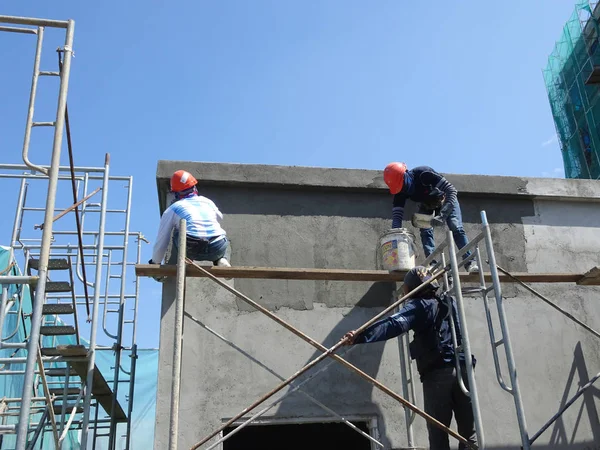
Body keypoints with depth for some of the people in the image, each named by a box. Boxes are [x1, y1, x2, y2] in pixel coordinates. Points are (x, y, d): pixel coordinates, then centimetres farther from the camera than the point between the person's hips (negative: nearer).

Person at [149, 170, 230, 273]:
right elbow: (220, 217, 45)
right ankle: (221, 260, 10)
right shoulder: (207, 201, 23)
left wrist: (155, 262, 34)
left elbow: (161, 241, 19)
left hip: (193, 251, -1)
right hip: (217, 249, 2)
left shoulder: (172, 209, 16)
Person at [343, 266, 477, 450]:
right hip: (462, 369, 6)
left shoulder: (419, 306, -2)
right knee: (469, 432, 10)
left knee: (438, 434, 1)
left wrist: (360, 336, -32)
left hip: (437, 373, -5)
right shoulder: (451, 303, 18)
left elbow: (394, 324, -20)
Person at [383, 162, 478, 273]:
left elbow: (451, 190, -41)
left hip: (445, 199, -4)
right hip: (426, 205, 4)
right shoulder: (400, 191, -25)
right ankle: (432, 264, -16)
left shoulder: (424, 174, -41)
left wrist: (442, 215, -51)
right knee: (425, 230, -16)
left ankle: (470, 263, -18)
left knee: (456, 227, -18)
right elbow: (397, 215, -24)